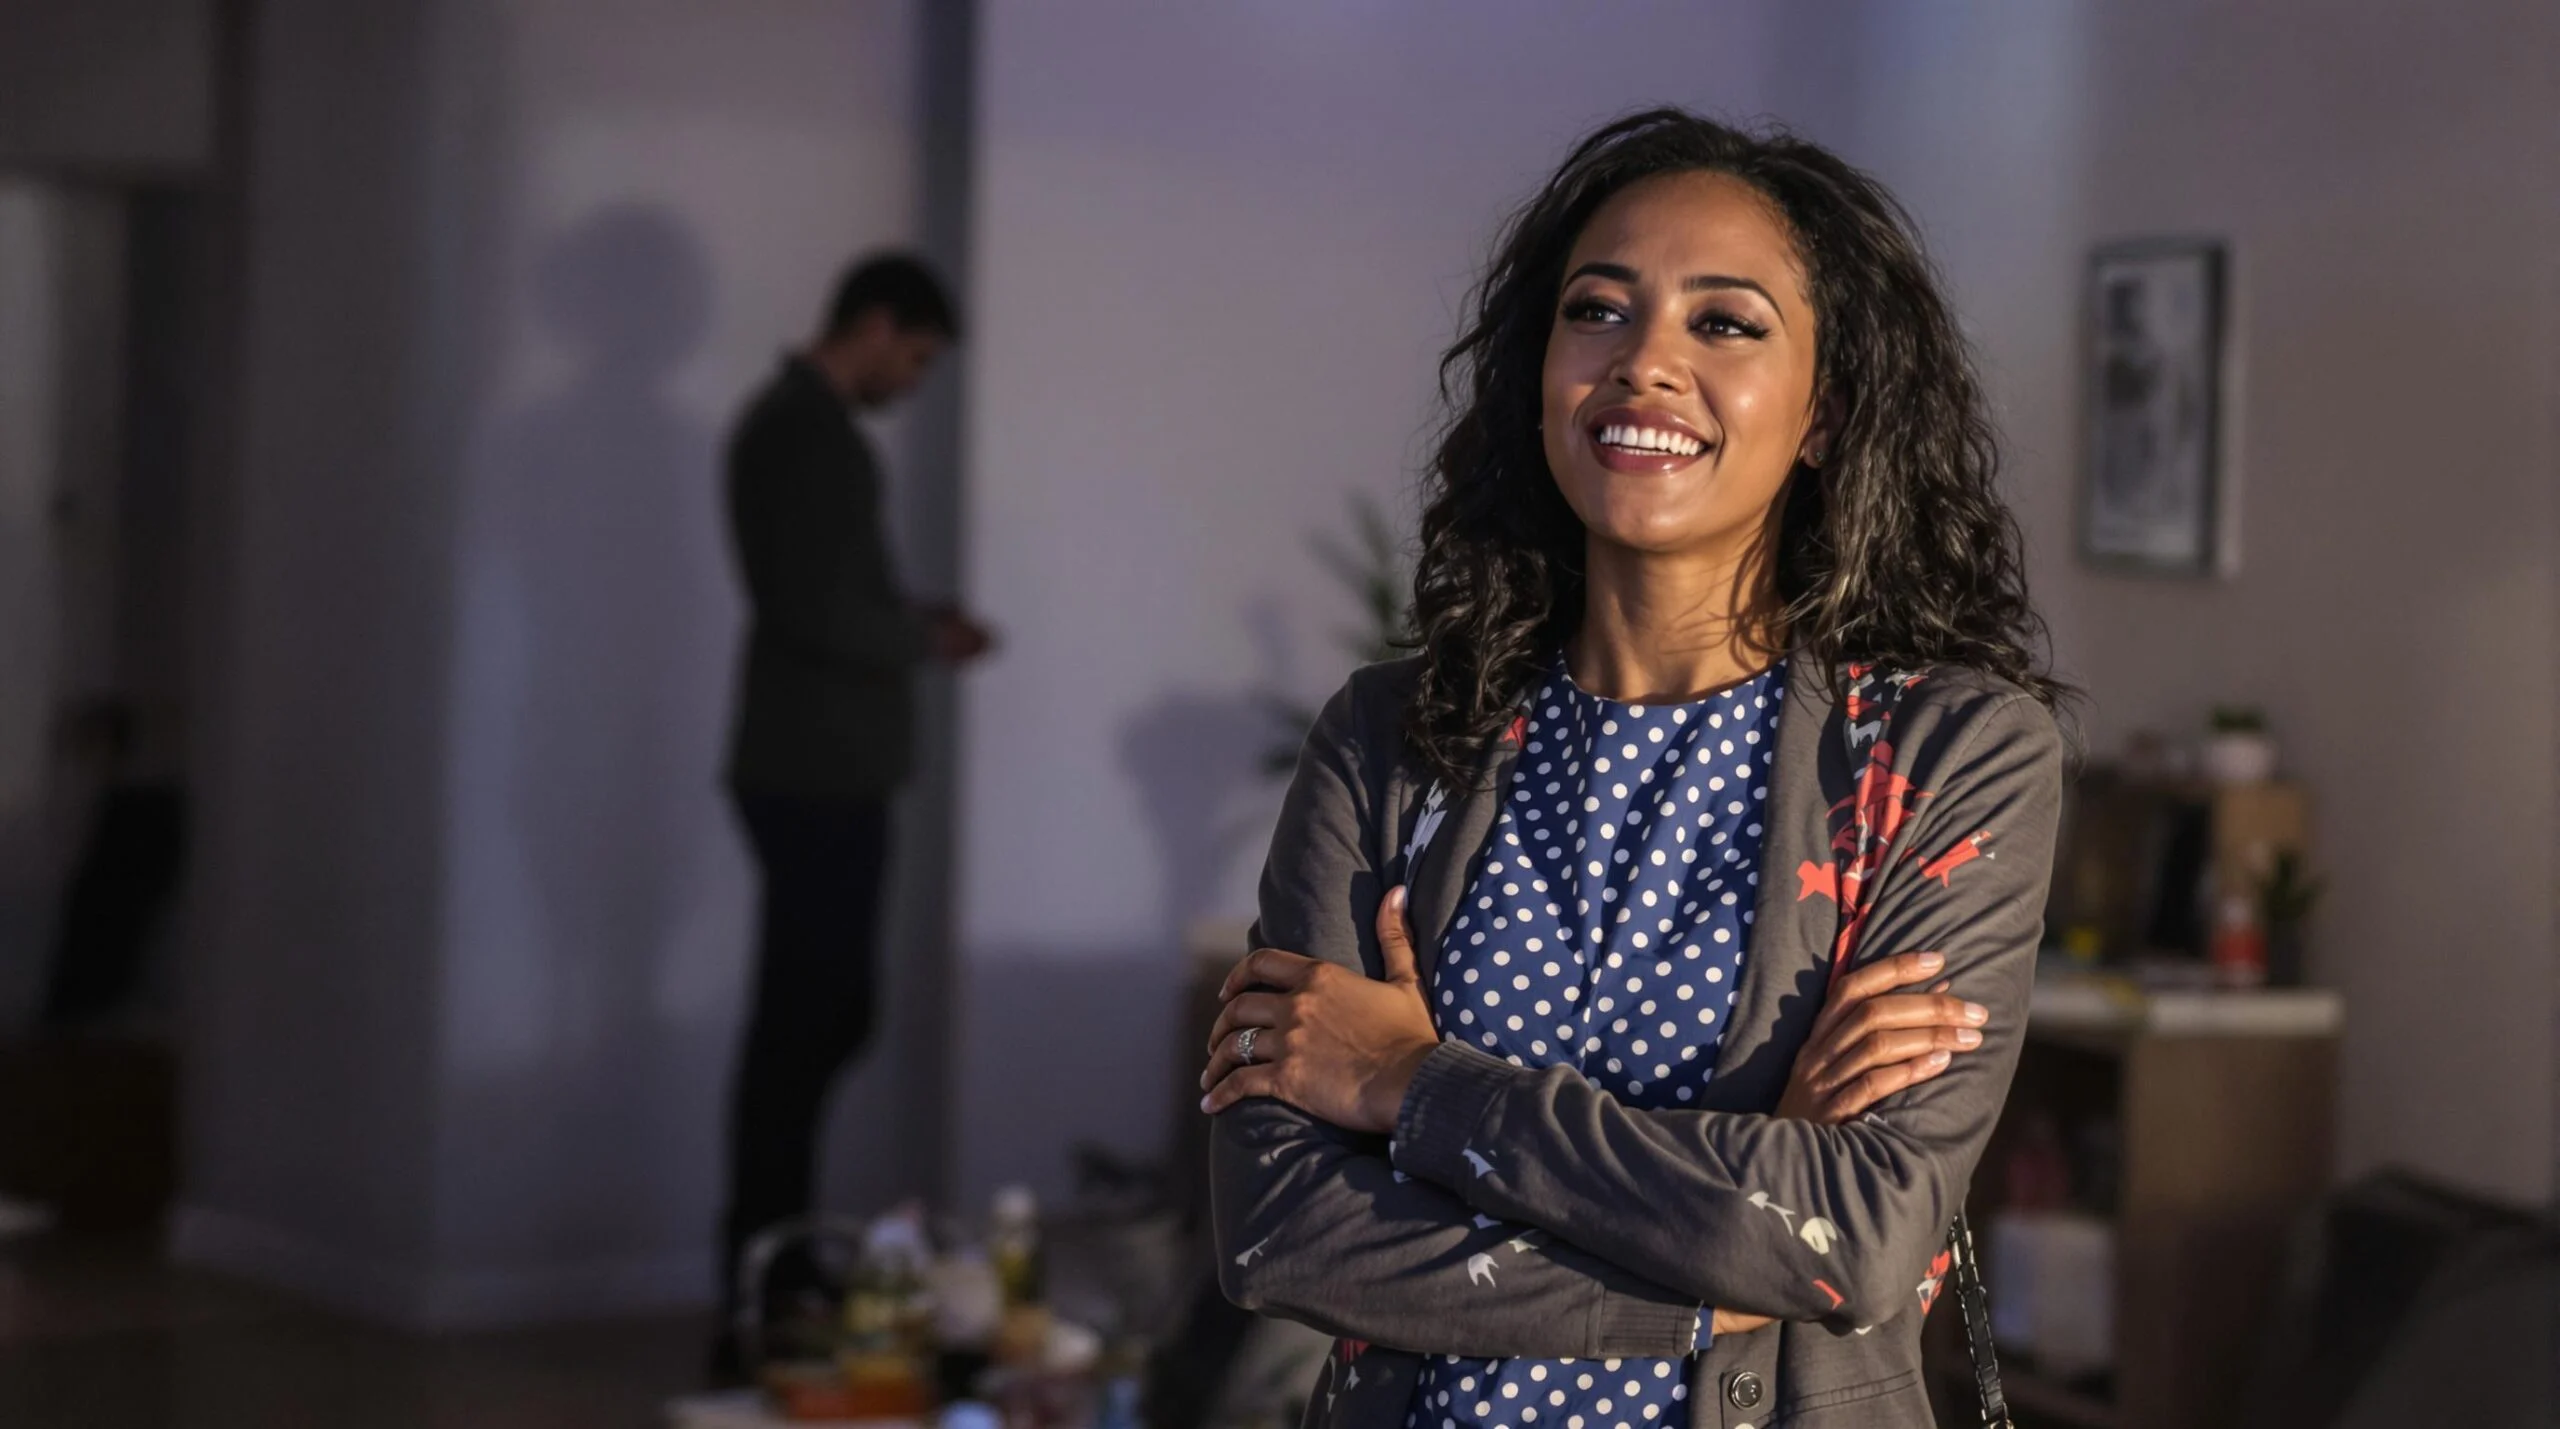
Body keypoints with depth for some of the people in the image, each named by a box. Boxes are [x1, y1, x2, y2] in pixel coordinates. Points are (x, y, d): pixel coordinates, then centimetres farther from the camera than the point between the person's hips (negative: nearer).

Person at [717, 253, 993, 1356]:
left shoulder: (788, 420, 17)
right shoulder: (811, 430, -16)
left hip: (812, 771, 11)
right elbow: (820, 614, -23)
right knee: (807, 1030, -6)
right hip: (818, 777, -11)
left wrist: (912, 619, 12)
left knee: (817, 1021, 16)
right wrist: (929, 640, -7)